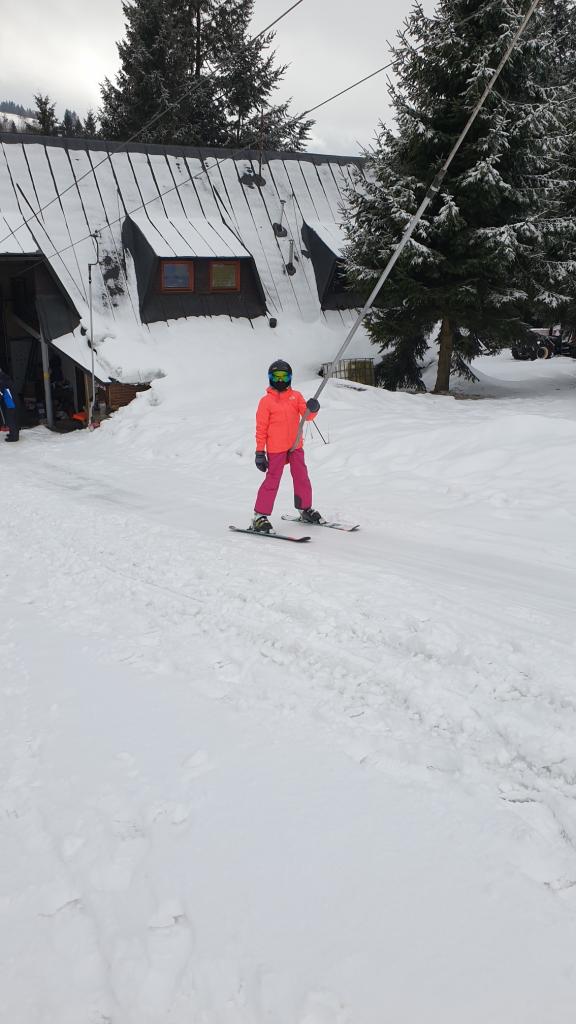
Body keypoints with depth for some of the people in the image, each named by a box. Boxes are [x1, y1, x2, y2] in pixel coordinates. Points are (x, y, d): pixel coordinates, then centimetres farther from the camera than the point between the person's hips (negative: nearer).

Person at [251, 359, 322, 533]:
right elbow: (261, 428, -3)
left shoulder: (296, 396, 7)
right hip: (276, 448, -4)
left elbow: (307, 415, -3)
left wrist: (312, 409, -28)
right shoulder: (266, 401, -3)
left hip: (295, 445, 4)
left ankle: (305, 509, 27)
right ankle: (260, 516, -1)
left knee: (302, 478, 12)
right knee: (272, 481, -6)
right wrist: (260, 452, -6)